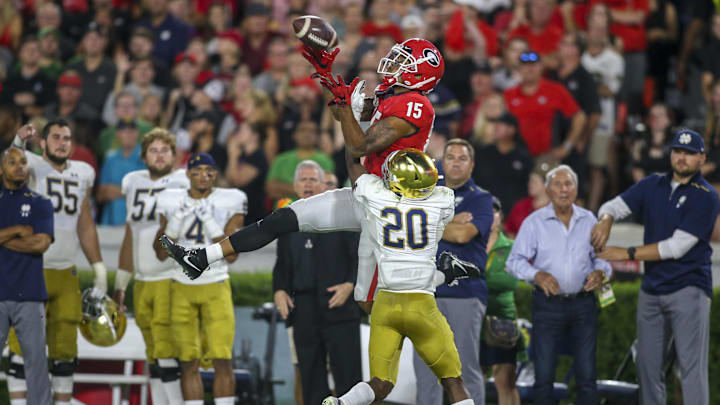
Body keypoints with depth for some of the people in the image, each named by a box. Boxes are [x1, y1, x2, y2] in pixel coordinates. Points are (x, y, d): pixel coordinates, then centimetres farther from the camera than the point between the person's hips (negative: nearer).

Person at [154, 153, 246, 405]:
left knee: (222, 360, -10)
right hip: (182, 288, 2)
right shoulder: (172, 201, 5)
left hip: (216, 288, -2)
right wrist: (176, 221, -9)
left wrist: (211, 224, -16)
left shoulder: (229, 203, -1)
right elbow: (162, 254, 4)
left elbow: (231, 255, -6)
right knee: (188, 362, 1)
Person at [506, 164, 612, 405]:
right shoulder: (534, 222, 1)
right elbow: (515, 261, -3)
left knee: (586, 375, 1)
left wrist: (600, 272, -8)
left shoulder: (589, 221, 8)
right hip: (548, 303, -2)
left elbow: (600, 256, 15)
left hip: (583, 303, 2)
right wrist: (537, 275, -21)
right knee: (543, 374, -2)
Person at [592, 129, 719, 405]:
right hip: (651, 289, 6)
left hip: (688, 289, -6)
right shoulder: (653, 186, 9)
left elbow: (677, 247, -16)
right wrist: (605, 222, -16)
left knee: (692, 365, -11)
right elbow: (614, 206, 10)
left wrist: (628, 254, -16)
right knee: (647, 362, 9)